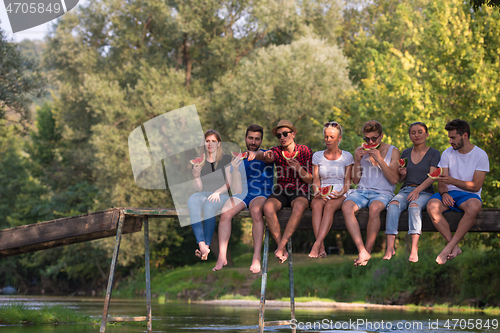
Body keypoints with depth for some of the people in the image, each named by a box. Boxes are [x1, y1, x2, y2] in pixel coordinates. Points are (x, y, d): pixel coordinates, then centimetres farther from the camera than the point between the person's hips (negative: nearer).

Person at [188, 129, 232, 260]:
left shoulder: (226, 159, 8)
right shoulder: (199, 162, 15)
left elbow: (229, 183, 0)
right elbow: (199, 188, 9)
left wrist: (217, 192, -18)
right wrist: (195, 176, -11)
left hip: (221, 195, -2)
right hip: (203, 194, 2)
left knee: (209, 205, -39)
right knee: (192, 201, -36)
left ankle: (206, 245, -38)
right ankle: (202, 245, -50)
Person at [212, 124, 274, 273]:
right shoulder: (238, 158, 23)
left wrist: (255, 154, -36)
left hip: (261, 193, -3)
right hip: (241, 193, 3)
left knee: (256, 211, -38)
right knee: (225, 213, -29)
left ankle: (256, 258, -40)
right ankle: (222, 257, -32)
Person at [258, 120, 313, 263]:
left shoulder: (305, 151, 3)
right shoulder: (277, 151, 7)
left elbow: (310, 180, 3)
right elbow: (264, 156, -18)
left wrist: (299, 168, -17)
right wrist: (264, 155, -43)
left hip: (300, 192, -2)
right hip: (280, 191, 2)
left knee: (299, 206, -38)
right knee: (268, 207, -31)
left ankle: (281, 246, -37)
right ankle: (282, 250, -29)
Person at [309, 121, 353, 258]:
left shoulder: (347, 157, 9)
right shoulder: (317, 156, 15)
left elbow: (347, 181, 4)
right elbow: (315, 180, 9)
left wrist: (341, 193, -16)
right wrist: (317, 192, -12)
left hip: (340, 195, -2)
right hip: (322, 195, 2)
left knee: (329, 206, -37)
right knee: (316, 205, -35)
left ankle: (316, 245, -48)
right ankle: (321, 248, -46)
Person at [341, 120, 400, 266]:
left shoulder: (392, 151, 6)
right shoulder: (360, 151, 15)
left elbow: (394, 179, -4)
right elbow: (355, 180, 15)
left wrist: (379, 159, -12)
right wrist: (357, 161, -2)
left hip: (382, 192, -3)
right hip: (362, 191, 3)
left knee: (374, 208, -39)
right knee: (346, 207, -32)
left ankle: (368, 250, -26)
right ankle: (362, 251, -38)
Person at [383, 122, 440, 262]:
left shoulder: (433, 153, 5)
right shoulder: (406, 153, 17)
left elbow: (432, 177, -7)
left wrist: (417, 190, -22)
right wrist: (402, 174, -2)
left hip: (425, 192, -3)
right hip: (405, 190, 3)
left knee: (414, 206, -37)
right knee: (393, 205, -31)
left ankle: (414, 249, -47)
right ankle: (390, 247, -41)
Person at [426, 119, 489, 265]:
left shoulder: (480, 155, -1)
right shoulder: (448, 153, 9)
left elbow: (476, 186, -8)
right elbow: (441, 181, 5)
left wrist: (452, 180, -21)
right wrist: (444, 193, -19)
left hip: (469, 195, -3)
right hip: (449, 194, 3)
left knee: (474, 207, -40)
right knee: (432, 206, -31)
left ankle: (449, 248, -32)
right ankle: (454, 247, -26)